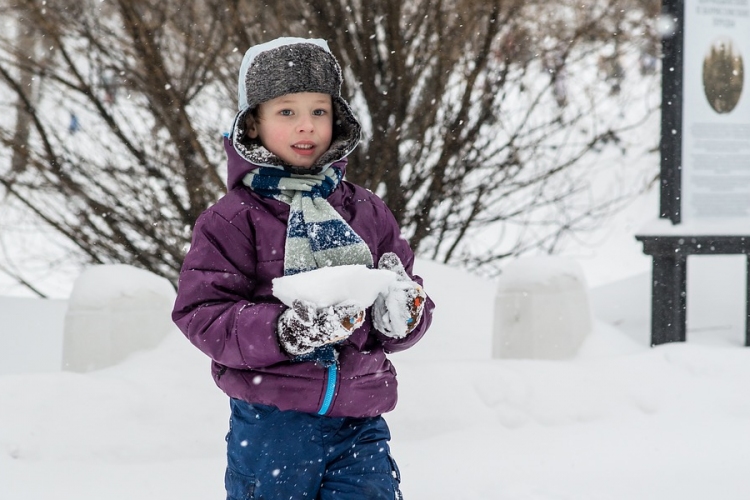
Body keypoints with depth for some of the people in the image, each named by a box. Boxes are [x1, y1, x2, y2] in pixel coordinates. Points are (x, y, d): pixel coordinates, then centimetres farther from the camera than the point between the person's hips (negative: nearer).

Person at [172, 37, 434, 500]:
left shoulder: (368, 212, 10)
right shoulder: (233, 219, -2)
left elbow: (415, 307, 15)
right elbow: (201, 313, -8)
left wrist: (403, 312, -10)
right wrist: (285, 331, -23)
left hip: (359, 425, 3)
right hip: (272, 426, -2)